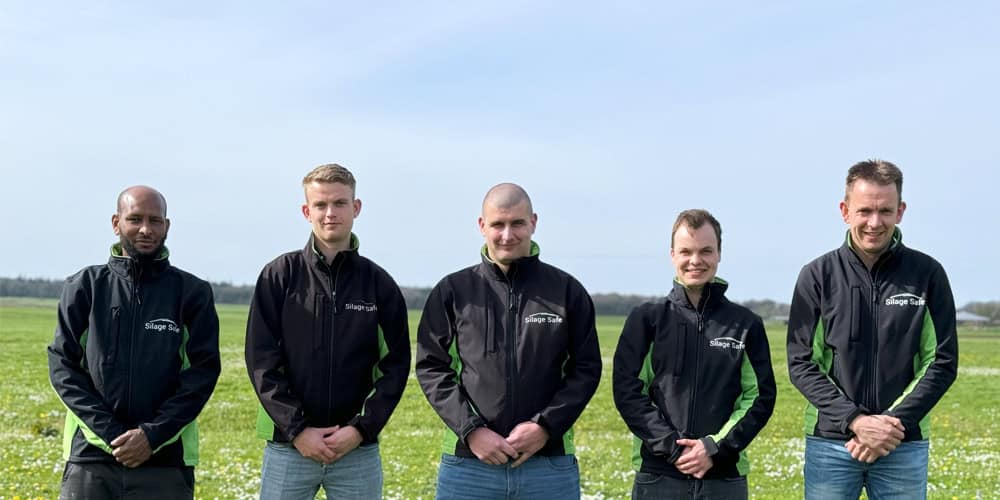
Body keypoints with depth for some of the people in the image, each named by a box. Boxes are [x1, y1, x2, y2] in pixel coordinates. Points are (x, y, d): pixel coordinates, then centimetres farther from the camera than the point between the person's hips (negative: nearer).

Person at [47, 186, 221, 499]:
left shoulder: (192, 293, 4)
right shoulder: (84, 287, 7)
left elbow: (203, 370, -1)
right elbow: (62, 365, 2)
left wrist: (153, 435, -11)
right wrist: (110, 433, -9)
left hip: (166, 461, 0)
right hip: (90, 456, 1)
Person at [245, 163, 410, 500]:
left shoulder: (379, 283, 5)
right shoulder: (279, 276, 2)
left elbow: (395, 365, 3)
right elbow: (261, 361, -2)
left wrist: (361, 428, -8)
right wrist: (297, 429, -9)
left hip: (359, 448, 1)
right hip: (287, 445, -1)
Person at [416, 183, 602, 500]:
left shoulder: (567, 291, 6)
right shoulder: (452, 291, 5)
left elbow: (586, 369, 5)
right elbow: (430, 367, 3)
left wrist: (546, 426, -8)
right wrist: (471, 430, -9)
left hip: (551, 465, 0)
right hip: (467, 464, 0)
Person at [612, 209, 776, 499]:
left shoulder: (746, 324, 8)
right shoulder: (646, 319, 5)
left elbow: (760, 396, 4)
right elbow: (627, 390, -1)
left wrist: (716, 447, -9)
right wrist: (671, 447, -11)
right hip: (657, 476, -1)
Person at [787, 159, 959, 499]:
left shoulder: (927, 274, 2)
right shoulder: (818, 276, 1)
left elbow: (942, 362, 1)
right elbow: (801, 363, -1)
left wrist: (895, 422, -11)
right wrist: (855, 420, -13)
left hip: (906, 445, 0)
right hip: (830, 442, 0)